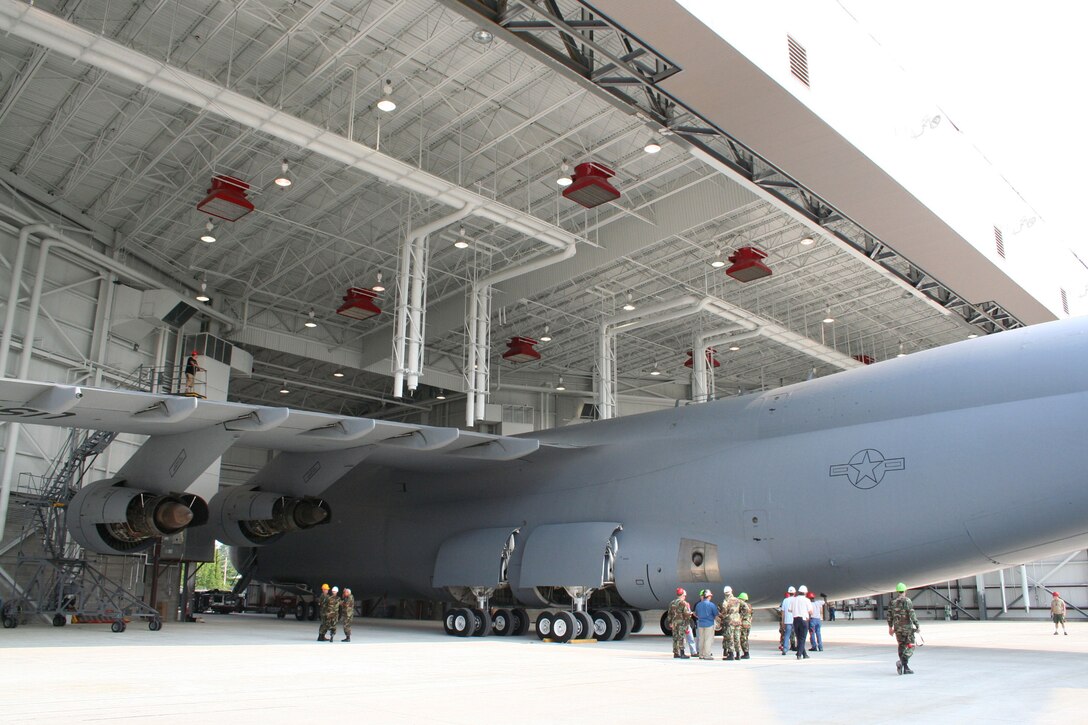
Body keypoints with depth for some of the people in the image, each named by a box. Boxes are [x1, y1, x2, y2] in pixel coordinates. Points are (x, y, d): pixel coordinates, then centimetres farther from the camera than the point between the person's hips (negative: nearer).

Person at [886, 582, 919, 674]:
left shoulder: (892, 602, 8)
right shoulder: (907, 601, -10)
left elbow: (889, 616, 10)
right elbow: (912, 614, -16)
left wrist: (890, 627, 19)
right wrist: (917, 626, -10)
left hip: (897, 628, 5)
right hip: (907, 627, -5)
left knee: (902, 647, 13)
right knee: (910, 647, 1)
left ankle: (905, 668, 12)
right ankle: (901, 661, -20)